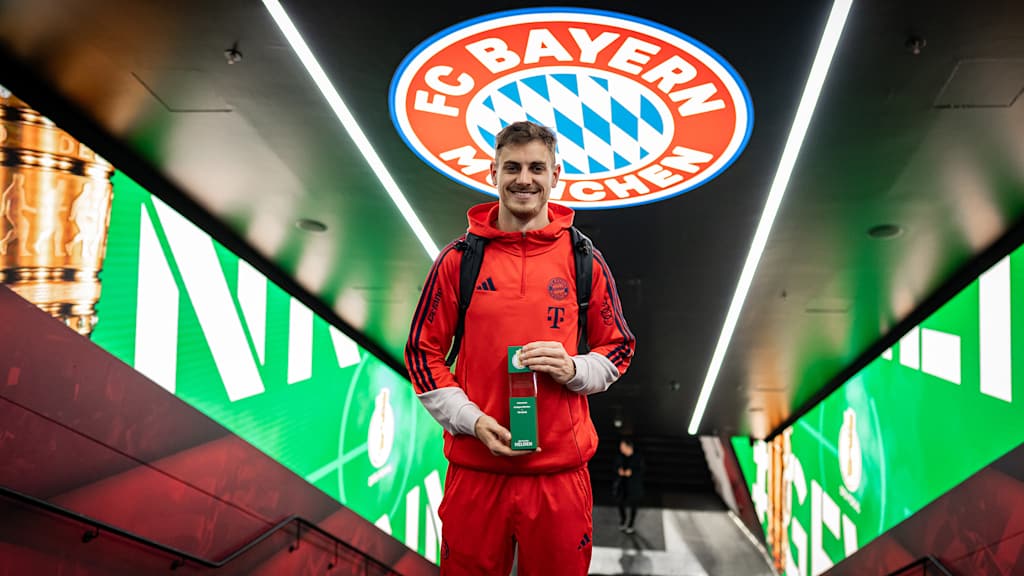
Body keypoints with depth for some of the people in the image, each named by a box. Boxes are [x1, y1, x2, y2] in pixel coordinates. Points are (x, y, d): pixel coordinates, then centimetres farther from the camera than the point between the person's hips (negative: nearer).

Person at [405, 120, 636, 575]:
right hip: (475, 466, 0)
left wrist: (574, 369, -11)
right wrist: (471, 420, -9)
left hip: (560, 469, 1)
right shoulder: (458, 260, 0)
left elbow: (619, 348, 10)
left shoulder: (584, 260, 2)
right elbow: (422, 353, 3)